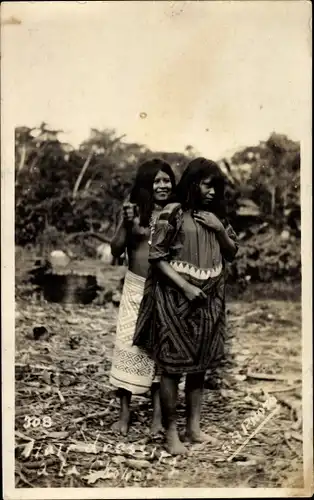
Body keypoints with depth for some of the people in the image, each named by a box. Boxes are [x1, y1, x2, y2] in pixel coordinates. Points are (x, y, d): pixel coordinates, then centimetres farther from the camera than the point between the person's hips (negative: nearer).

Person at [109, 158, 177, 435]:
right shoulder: (134, 210, -2)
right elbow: (116, 250, -3)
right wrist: (126, 224, -17)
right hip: (136, 287, 0)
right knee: (128, 346, 0)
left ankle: (158, 413, 15)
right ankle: (125, 413, 12)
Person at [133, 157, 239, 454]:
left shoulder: (216, 216, 10)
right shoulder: (173, 213, -9)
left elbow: (232, 253, 13)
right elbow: (157, 258, -11)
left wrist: (220, 230, -4)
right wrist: (186, 287, -17)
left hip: (209, 300, 6)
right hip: (176, 297, -6)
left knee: (199, 364, 12)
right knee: (173, 366, -1)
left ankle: (194, 426, 24)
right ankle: (170, 433, 10)